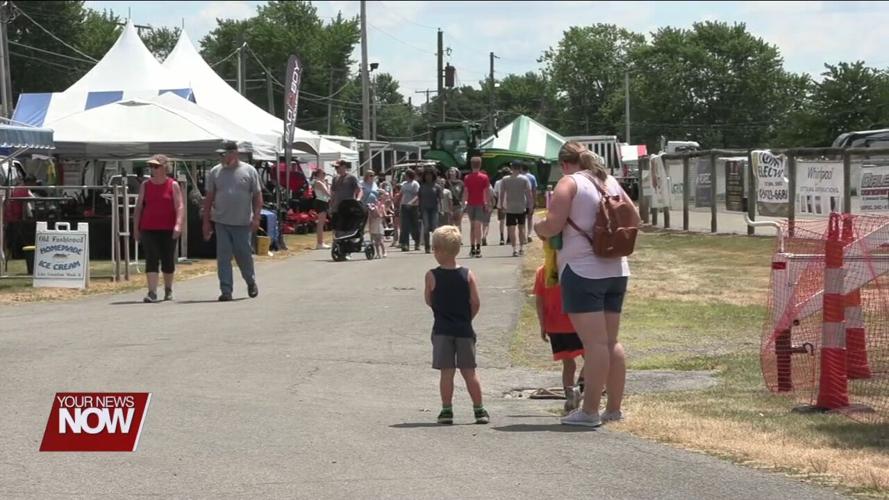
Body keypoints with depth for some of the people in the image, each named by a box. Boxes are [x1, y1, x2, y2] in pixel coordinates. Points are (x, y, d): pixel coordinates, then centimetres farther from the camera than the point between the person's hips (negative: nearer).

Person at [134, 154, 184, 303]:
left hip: (168, 230, -1)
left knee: (168, 261, 8)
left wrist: (178, 225, -20)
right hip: (148, 229, 1)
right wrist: (135, 228, 7)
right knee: (151, 260, -11)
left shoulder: (173, 185, 1)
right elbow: (138, 207, 11)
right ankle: (152, 293, -17)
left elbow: (180, 207, -6)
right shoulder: (145, 185, 8)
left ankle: (168, 289, 30)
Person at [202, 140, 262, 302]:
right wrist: (206, 221, 6)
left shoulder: (249, 171, 2)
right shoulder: (215, 172, 7)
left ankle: (251, 282, 30)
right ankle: (226, 290, -1)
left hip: (243, 222, -2)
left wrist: (256, 217, -7)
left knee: (244, 255, 4)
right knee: (223, 257, -3)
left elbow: (257, 196, 3)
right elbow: (209, 198, 10)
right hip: (221, 222, 2)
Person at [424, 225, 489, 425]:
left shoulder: (432, 276, -7)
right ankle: (479, 410, 9)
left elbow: (429, 301, 2)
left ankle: (447, 410, 1)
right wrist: (466, 318, 11)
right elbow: (476, 303, -5)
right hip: (464, 329, 2)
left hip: (442, 330, -2)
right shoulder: (468, 275, -3)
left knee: (446, 371, 1)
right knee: (469, 371, 7)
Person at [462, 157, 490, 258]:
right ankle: (478, 249, -14)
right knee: (478, 226, -6)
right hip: (480, 204, -2)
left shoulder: (467, 178, 2)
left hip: (470, 204, 2)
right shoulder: (484, 177, -4)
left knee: (472, 226, 12)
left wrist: (464, 204, 1)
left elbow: (465, 192, -2)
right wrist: (487, 204, -1)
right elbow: (486, 192, -5)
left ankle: (472, 248, 13)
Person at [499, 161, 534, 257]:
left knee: (511, 228, -1)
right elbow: (529, 193, -5)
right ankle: (522, 248, 19)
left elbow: (502, 194, -3)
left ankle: (514, 249, -8)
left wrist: (502, 205, 7)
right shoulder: (524, 180, -4)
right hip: (522, 208, 1)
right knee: (521, 228, 15)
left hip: (510, 208, -1)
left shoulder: (505, 180, -4)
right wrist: (530, 205, 3)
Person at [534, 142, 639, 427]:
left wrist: (538, 227, 6)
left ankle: (590, 411, -8)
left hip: (582, 270, -7)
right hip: (616, 270, 7)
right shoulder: (611, 182, 13)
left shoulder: (569, 183, -6)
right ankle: (614, 408, 15)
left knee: (594, 342, -10)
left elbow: (553, 226, -14)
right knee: (611, 341, 12)